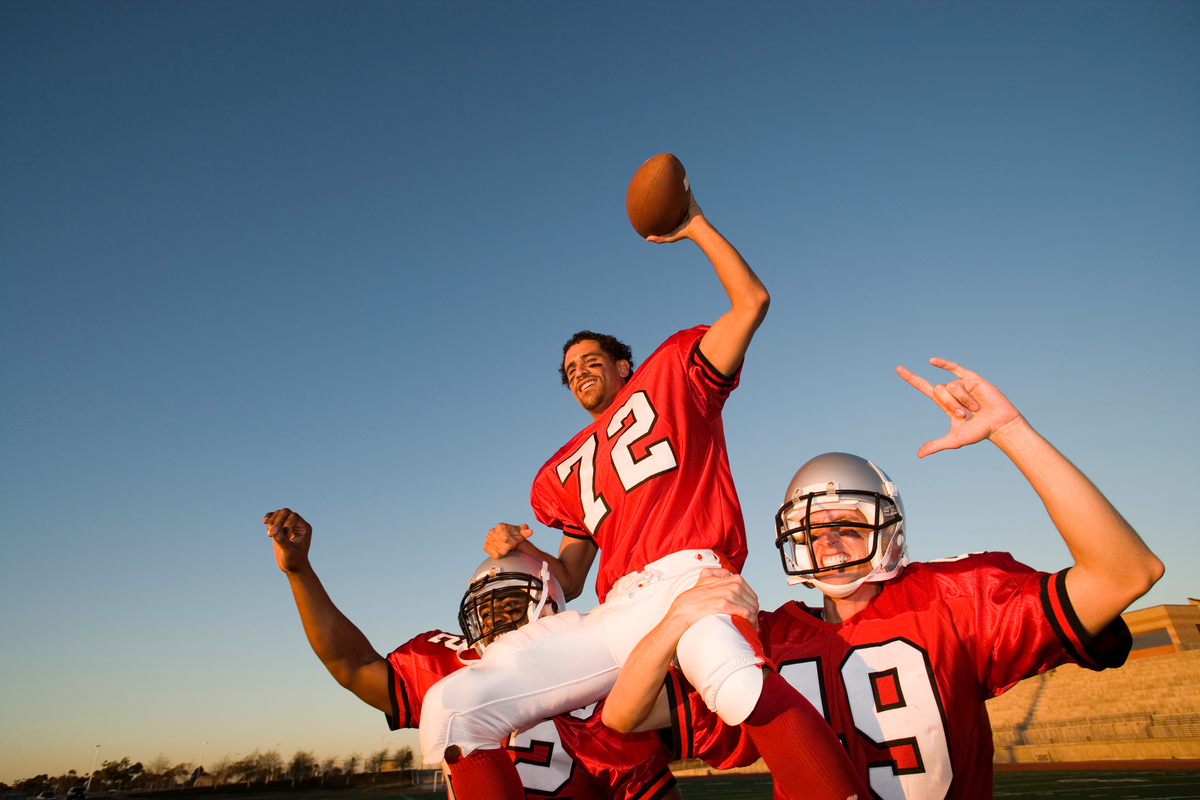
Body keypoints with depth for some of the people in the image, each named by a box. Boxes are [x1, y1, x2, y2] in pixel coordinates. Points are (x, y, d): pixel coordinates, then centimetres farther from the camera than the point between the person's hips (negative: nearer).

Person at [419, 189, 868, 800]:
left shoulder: (669, 380, 19)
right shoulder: (567, 472, 30)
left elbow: (751, 302, 11)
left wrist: (695, 226, 15)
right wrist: (524, 552, 10)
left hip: (685, 577, -5)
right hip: (616, 614, 5)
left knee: (738, 684, -41)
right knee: (452, 706, -10)